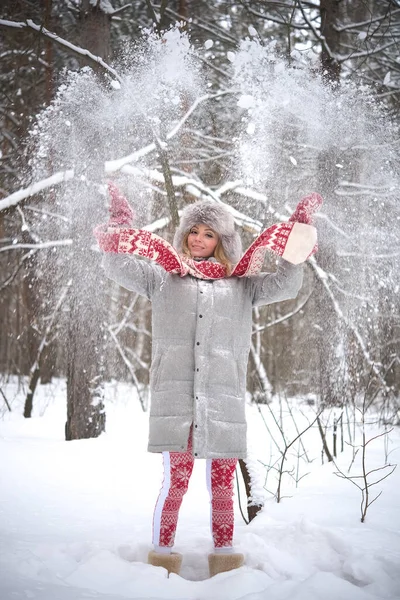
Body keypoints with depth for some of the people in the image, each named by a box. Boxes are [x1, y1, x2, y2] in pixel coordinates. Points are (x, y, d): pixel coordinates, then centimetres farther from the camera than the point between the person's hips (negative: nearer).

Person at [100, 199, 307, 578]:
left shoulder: (241, 285, 19)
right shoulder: (163, 278, 17)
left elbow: (286, 285, 13)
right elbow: (117, 267, 12)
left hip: (223, 400, 2)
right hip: (176, 396, -1)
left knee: (222, 484, 4)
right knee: (176, 480, -6)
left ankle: (224, 558, 16)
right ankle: (161, 558, 8)